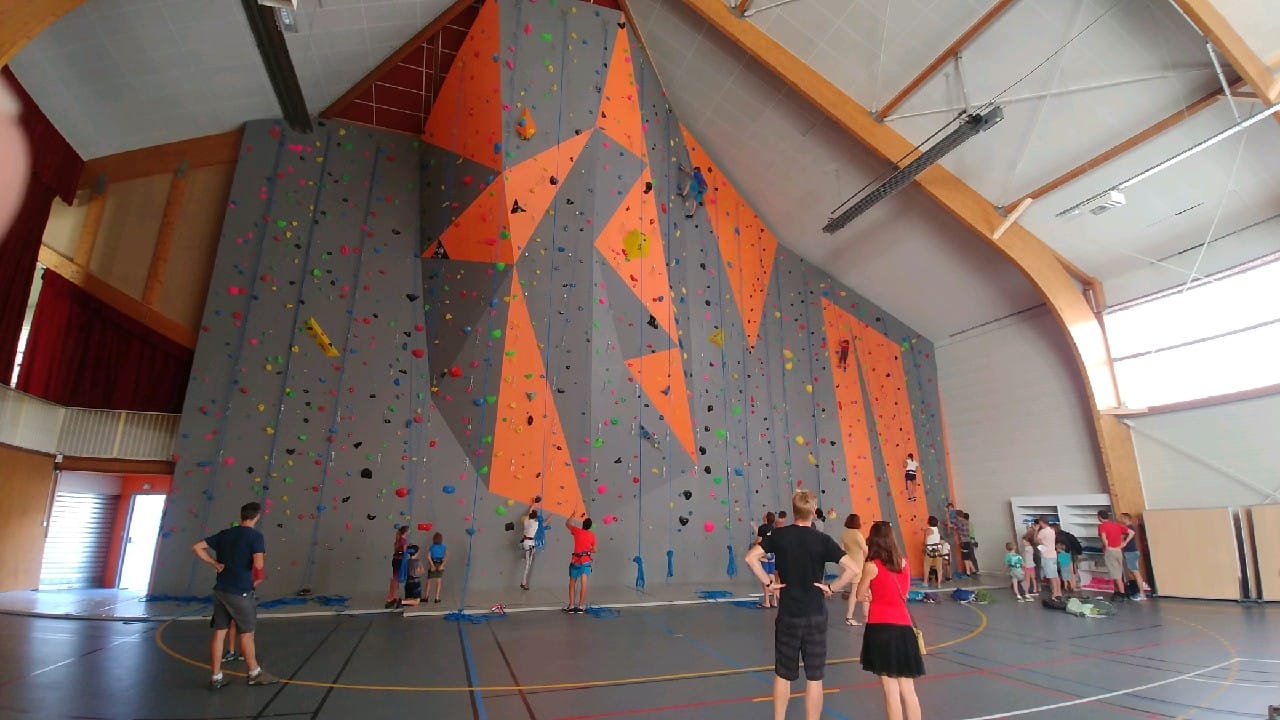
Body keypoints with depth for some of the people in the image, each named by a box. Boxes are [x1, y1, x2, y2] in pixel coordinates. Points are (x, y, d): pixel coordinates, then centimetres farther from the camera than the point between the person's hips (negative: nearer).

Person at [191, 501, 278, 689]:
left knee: (219, 633, 11)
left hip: (221, 590, 6)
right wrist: (255, 582, -3)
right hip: (241, 592, -6)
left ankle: (216, 677, 17)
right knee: (247, 634, 6)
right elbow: (259, 565, -23)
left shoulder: (224, 534, 7)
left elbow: (196, 547, 9)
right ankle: (255, 673, 19)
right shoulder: (255, 536, -13)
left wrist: (215, 563, 7)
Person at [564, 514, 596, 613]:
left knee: (572, 583, 13)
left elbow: (567, 523, 11)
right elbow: (594, 550, 4)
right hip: (586, 561, 0)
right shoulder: (592, 535, -2)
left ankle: (571, 606, 13)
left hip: (575, 560, 0)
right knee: (583, 583, -2)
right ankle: (581, 606, -5)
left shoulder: (577, 531, -6)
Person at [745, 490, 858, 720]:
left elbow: (750, 558, -12)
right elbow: (853, 569, -16)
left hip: (787, 615, 1)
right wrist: (832, 587, -4)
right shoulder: (823, 540, -9)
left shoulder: (779, 535, -5)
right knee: (814, 678, 9)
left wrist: (768, 582, -3)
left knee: (783, 674, 16)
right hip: (815, 616, -1)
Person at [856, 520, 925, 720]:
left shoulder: (871, 566, -8)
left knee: (891, 690, 2)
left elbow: (861, 595, 3)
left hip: (881, 627, -5)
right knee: (908, 690, 13)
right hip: (904, 627, 5)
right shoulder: (903, 562, 7)